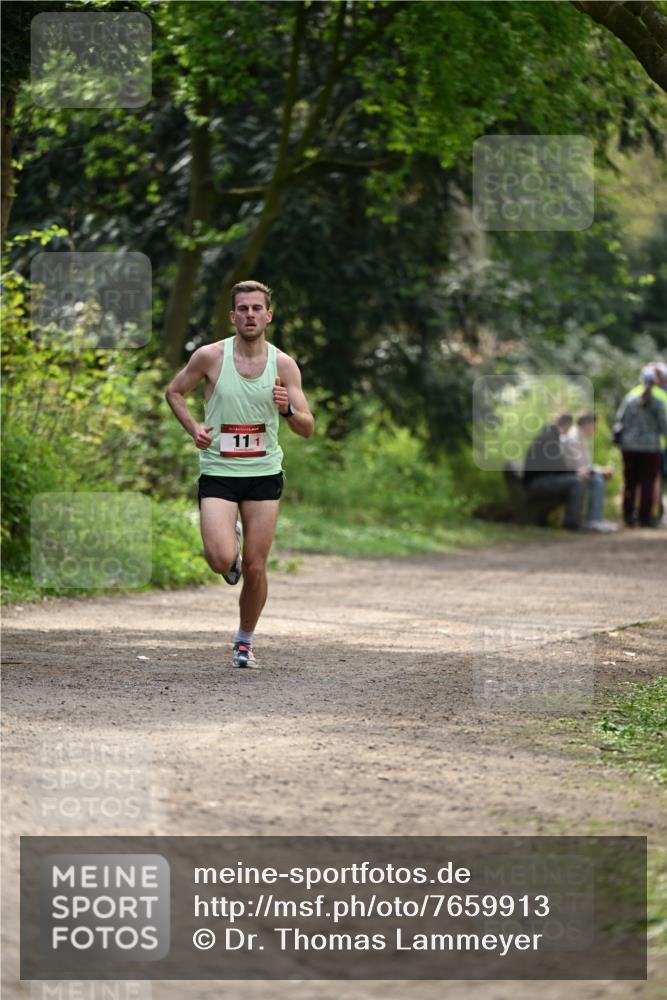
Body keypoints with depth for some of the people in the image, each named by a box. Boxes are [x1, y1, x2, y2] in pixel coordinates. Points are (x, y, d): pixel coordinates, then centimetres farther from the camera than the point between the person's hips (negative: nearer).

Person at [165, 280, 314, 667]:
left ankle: (245, 640, 25)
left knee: (255, 568, 2)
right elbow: (174, 392, 11)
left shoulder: (284, 365, -2)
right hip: (218, 472, -1)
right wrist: (193, 427, -6)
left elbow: (308, 428, -1)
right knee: (222, 560, -18)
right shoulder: (210, 357, -6)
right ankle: (231, 537, 20)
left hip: (264, 473, 1)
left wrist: (288, 409, -23)